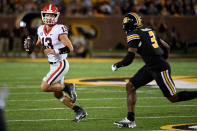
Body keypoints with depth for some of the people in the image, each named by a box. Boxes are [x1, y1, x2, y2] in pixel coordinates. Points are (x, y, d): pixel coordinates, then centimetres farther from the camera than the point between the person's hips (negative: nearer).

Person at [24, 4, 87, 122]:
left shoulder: (59, 30, -18)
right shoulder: (41, 30, 4)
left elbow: (70, 48, -19)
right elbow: (38, 45, 18)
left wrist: (55, 51, -27)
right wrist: (29, 46, -2)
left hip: (61, 64, -8)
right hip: (53, 65, 8)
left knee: (45, 87, -16)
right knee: (58, 95, 12)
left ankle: (68, 87, 1)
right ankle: (80, 111, 20)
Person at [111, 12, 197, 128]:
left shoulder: (134, 36, -12)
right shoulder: (149, 31, 13)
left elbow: (129, 59, -16)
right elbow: (167, 47, 18)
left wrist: (117, 65, 1)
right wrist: (163, 61, 31)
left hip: (160, 69, -10)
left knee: (173, 98, -2)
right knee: (130, 87, 6)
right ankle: (130, 120, 7)